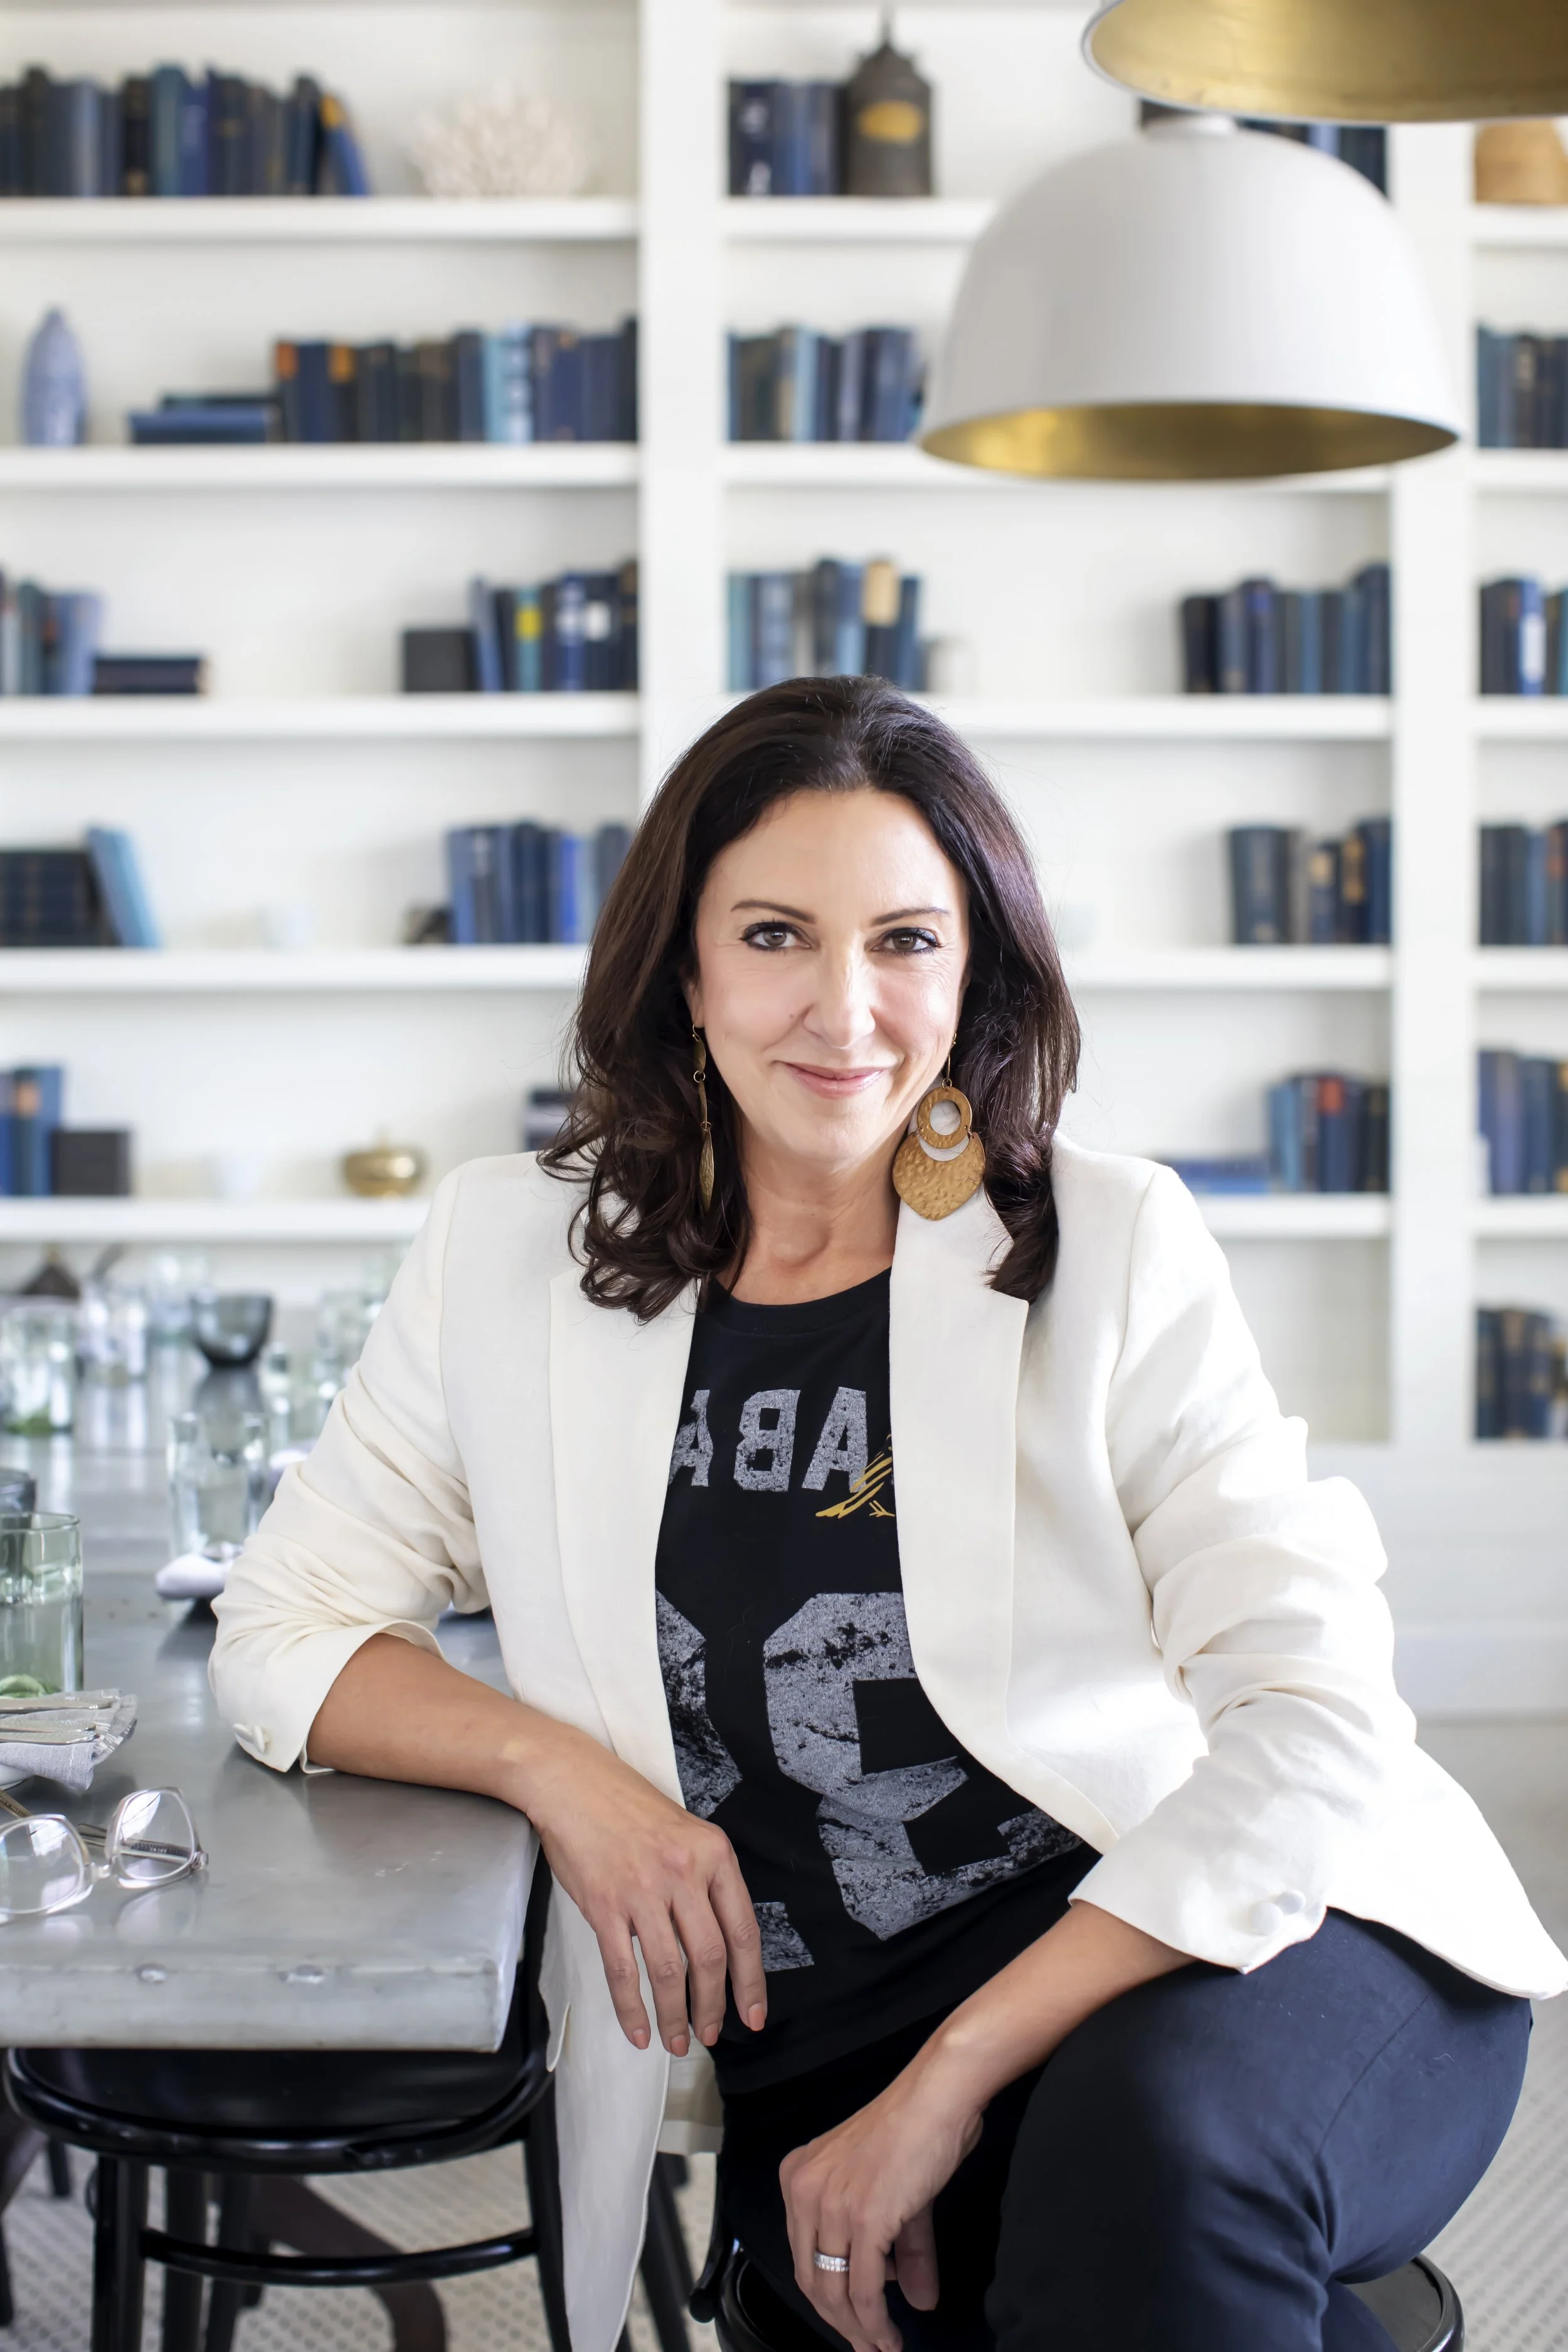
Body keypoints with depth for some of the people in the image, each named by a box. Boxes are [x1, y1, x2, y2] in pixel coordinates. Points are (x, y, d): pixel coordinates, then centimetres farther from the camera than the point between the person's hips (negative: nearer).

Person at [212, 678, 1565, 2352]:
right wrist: (552, 1764, -7)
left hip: (1227, 1953, -1)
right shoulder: (510, 1261, 6)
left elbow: (1316, 1729, -10)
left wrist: (949, 2083, -18)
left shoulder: (1115, 1254, -1)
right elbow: (283, 1637, 13)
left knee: (1149, 2136, -36)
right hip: (820, 2069, 1)